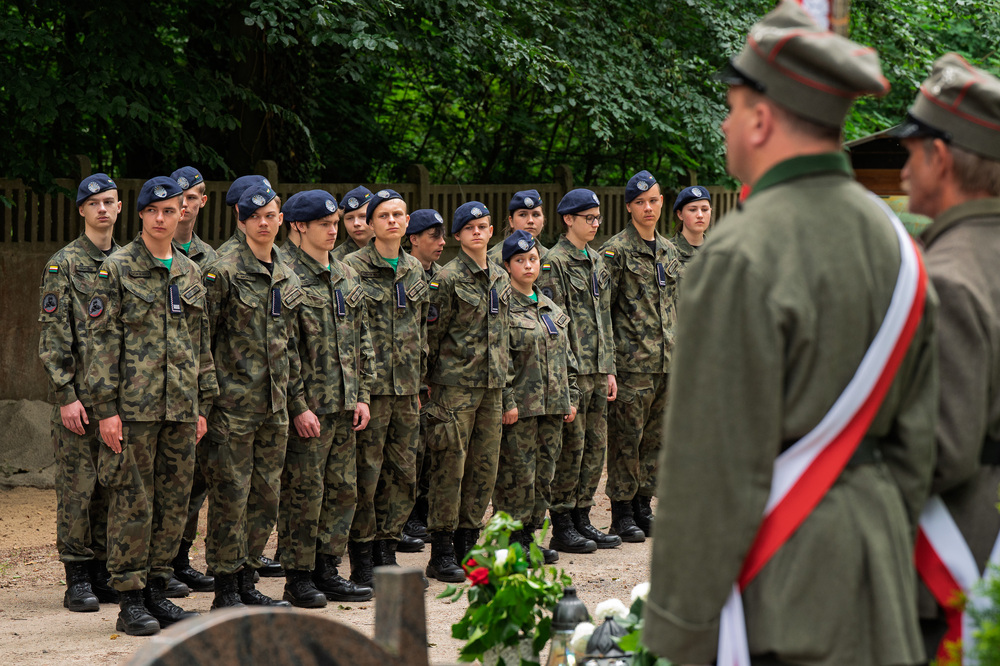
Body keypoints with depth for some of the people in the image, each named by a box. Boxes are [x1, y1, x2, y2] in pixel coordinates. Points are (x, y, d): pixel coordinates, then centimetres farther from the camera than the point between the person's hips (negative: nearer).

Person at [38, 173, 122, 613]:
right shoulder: (64, 265, -3)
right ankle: (78, 580, 0)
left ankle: (104, 572, 14)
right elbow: (52, 338, -8)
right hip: (78, 394, -5)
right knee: (77, 487, -4)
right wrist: (66, 395, -14)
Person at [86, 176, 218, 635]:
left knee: (174, 503, 7)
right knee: (133, 502, -4)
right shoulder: (117, 269, -2)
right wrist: (106, 407, -12)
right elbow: (102, 340, -6)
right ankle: (131, 602, 0)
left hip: (181, 408, 5)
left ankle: (156, 592, 16)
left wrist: (203, 404, 13)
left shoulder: (190, 273, 14)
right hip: (134, 406, -5)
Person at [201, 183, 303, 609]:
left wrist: (298, 402, 18)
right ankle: (226, 590, 2)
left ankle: (247, 580, 18)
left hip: (274, 406, 6)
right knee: (231, 495, -4)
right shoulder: (223, 272, -7)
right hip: (234, 403, -6)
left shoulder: (287, 279, 13)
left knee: (266, 496, 9)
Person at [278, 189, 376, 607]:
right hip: (306, 405, -8)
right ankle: (298, 577, 5)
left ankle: (326, 570, 19)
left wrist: (362, 395, 9)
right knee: (303, 491, -3)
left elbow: (361, 339, 19)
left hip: (344, 406, 8)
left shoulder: (345, 277, 14)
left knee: (343, 489, 10)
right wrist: (299, 407, -17)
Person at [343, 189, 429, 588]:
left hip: (406, 389, 6)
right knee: (366, 475, -4)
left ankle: (386, 552, 17)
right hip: (370, 385, -6)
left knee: (404, 474, 6)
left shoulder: (414, 269, 14)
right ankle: (362, 563, 3)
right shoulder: (353, 268, -5)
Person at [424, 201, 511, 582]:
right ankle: (441, 554, -1)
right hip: (456, 382, -6)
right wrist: (428, 382, -7)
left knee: (484, 466, 7)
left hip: (493, 385, 6)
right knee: (450, 466, -6)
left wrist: (504, 377, 17)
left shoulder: (500, 279, 13)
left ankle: (467, 544, 16)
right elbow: (431, 333, -6)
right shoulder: (448, 278, -7)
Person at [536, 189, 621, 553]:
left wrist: (609, 369, 16)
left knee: (596, 445, 8)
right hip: (571, 368, -8)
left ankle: (582, 519, 16)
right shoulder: (555, 261, -8)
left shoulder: (598, 261, 16)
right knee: (571, 446, -5)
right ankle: (562, 526, 2)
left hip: (597, 369, 8)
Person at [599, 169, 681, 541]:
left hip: (666, 362, 6)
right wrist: (606, 362, -13)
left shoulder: (669, 251, 15)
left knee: (654, 439, 10)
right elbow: (600, 308, -8)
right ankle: (622, 514, 4)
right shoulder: (616, 251, -6)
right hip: (631, 362, -6)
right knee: (626, 439, -3)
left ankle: (644, 507, 19)